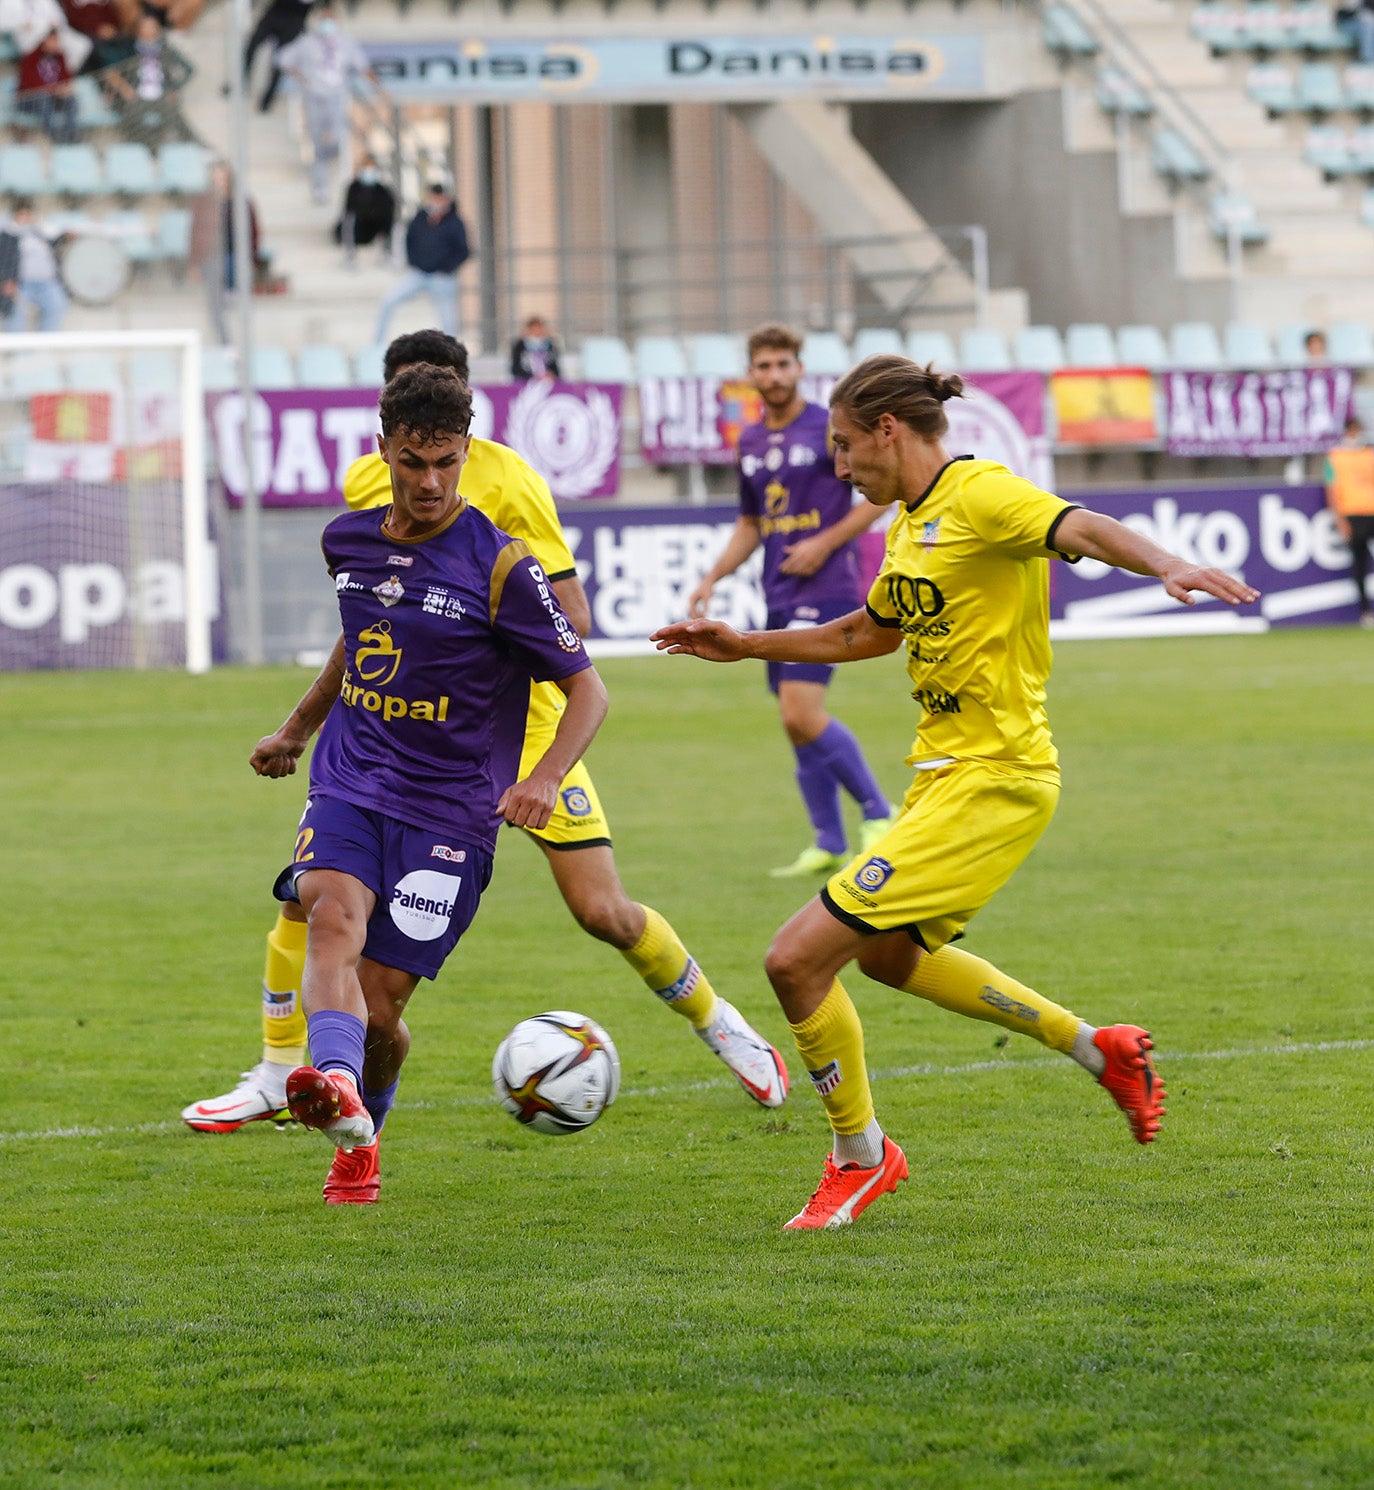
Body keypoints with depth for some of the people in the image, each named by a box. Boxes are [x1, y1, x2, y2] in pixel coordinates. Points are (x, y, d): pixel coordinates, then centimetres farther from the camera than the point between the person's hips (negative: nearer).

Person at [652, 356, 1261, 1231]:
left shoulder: (980, 494, -16)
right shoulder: (912, 522, 13)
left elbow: (1083, 530, -35)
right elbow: (867, 633, 31)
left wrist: (1166, 566, -54)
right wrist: (744, 646, 31)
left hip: (993, 781, -11)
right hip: (944, 772, 11)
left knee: (800, 956, -12)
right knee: (887, 952, 31)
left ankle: (862, 1157, 9)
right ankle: (1098, 1049, 37)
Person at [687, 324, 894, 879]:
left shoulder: (829, 428, -7)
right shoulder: (750, 442, 14)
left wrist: (824, 543, -13)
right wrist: (712, 578, 13)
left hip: (825, 588, -7)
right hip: (779, 597, 7)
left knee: (802, 713, -19)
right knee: (796, 723, 6)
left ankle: (878, 813, -6)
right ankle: (828, 844, 13)